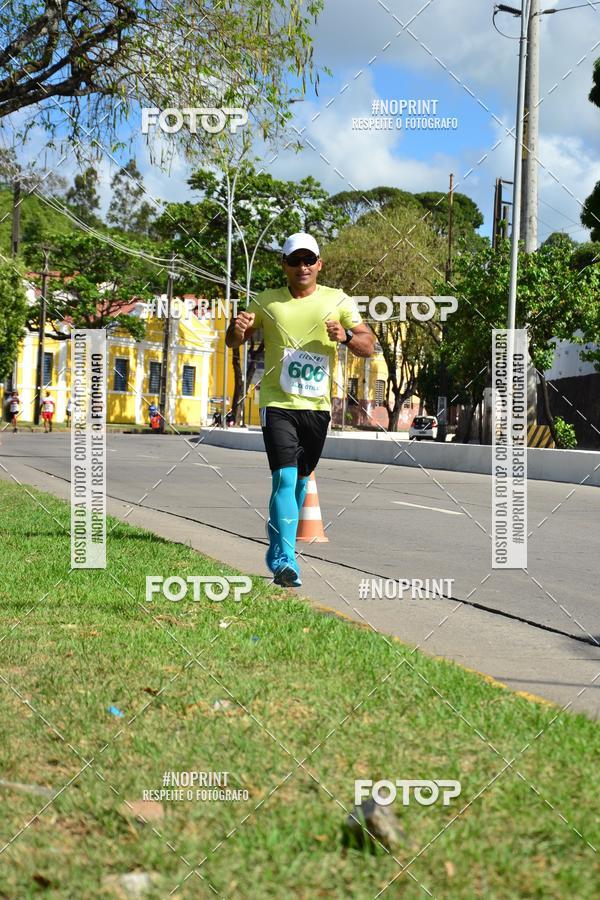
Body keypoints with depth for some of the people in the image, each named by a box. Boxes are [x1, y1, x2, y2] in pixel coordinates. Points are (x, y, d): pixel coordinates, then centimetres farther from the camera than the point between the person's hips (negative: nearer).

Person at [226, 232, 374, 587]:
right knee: (285, 479, -17)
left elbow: (368, 347, -1)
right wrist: (239, 328, -12)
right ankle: (286, 559, -19)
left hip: (317, 407, 2)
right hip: (278, 404, -2)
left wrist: (346, 336, -22)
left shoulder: (338, 301, 3)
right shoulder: (267, 302, 3)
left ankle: (278, 551, 32)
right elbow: (234, 341, 12)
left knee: (300, 480, 13)